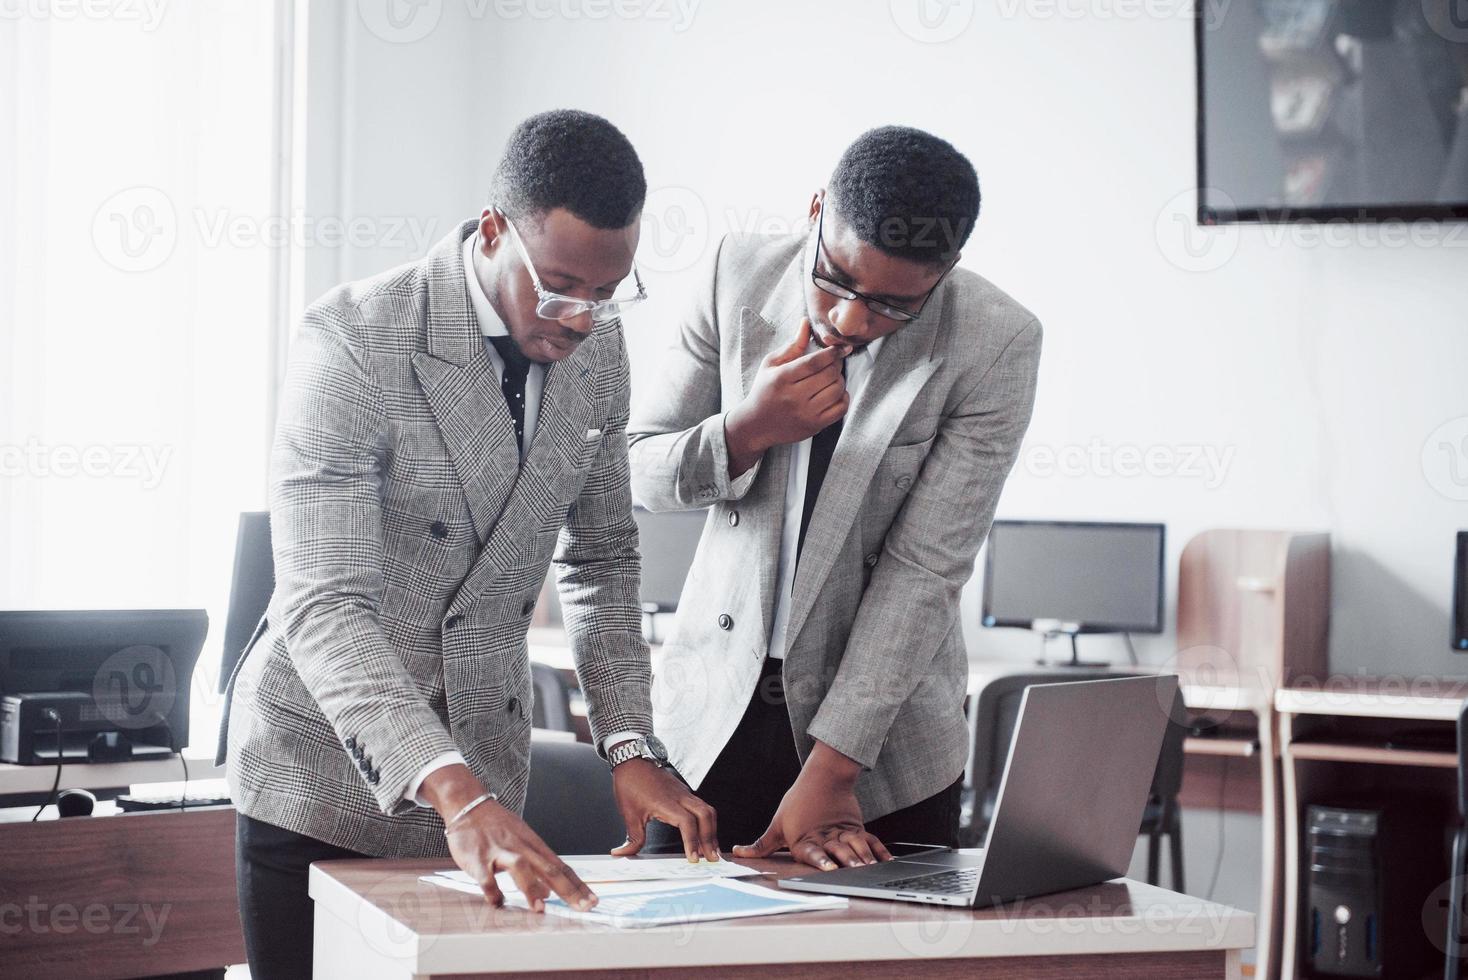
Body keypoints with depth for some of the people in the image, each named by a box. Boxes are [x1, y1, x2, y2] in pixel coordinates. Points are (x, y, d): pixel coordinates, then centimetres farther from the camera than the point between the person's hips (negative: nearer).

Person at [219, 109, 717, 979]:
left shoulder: (598, 347, -2)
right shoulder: (355, 342, -21)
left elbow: (603, 557, 10)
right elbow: (324, 609, -28)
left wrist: (631, 747, -3)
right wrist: (454, 792, -39)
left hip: (484, 762, 5)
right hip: (328, 769, -5)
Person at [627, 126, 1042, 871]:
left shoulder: (996, 344, -15)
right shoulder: (741, 273, -6)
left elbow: (924, 568, -17)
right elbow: (635, 469, 0)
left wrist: (831, 768, -19)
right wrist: (749, 431, -20)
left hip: (882, 726, -2)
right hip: (713, 706, 2)